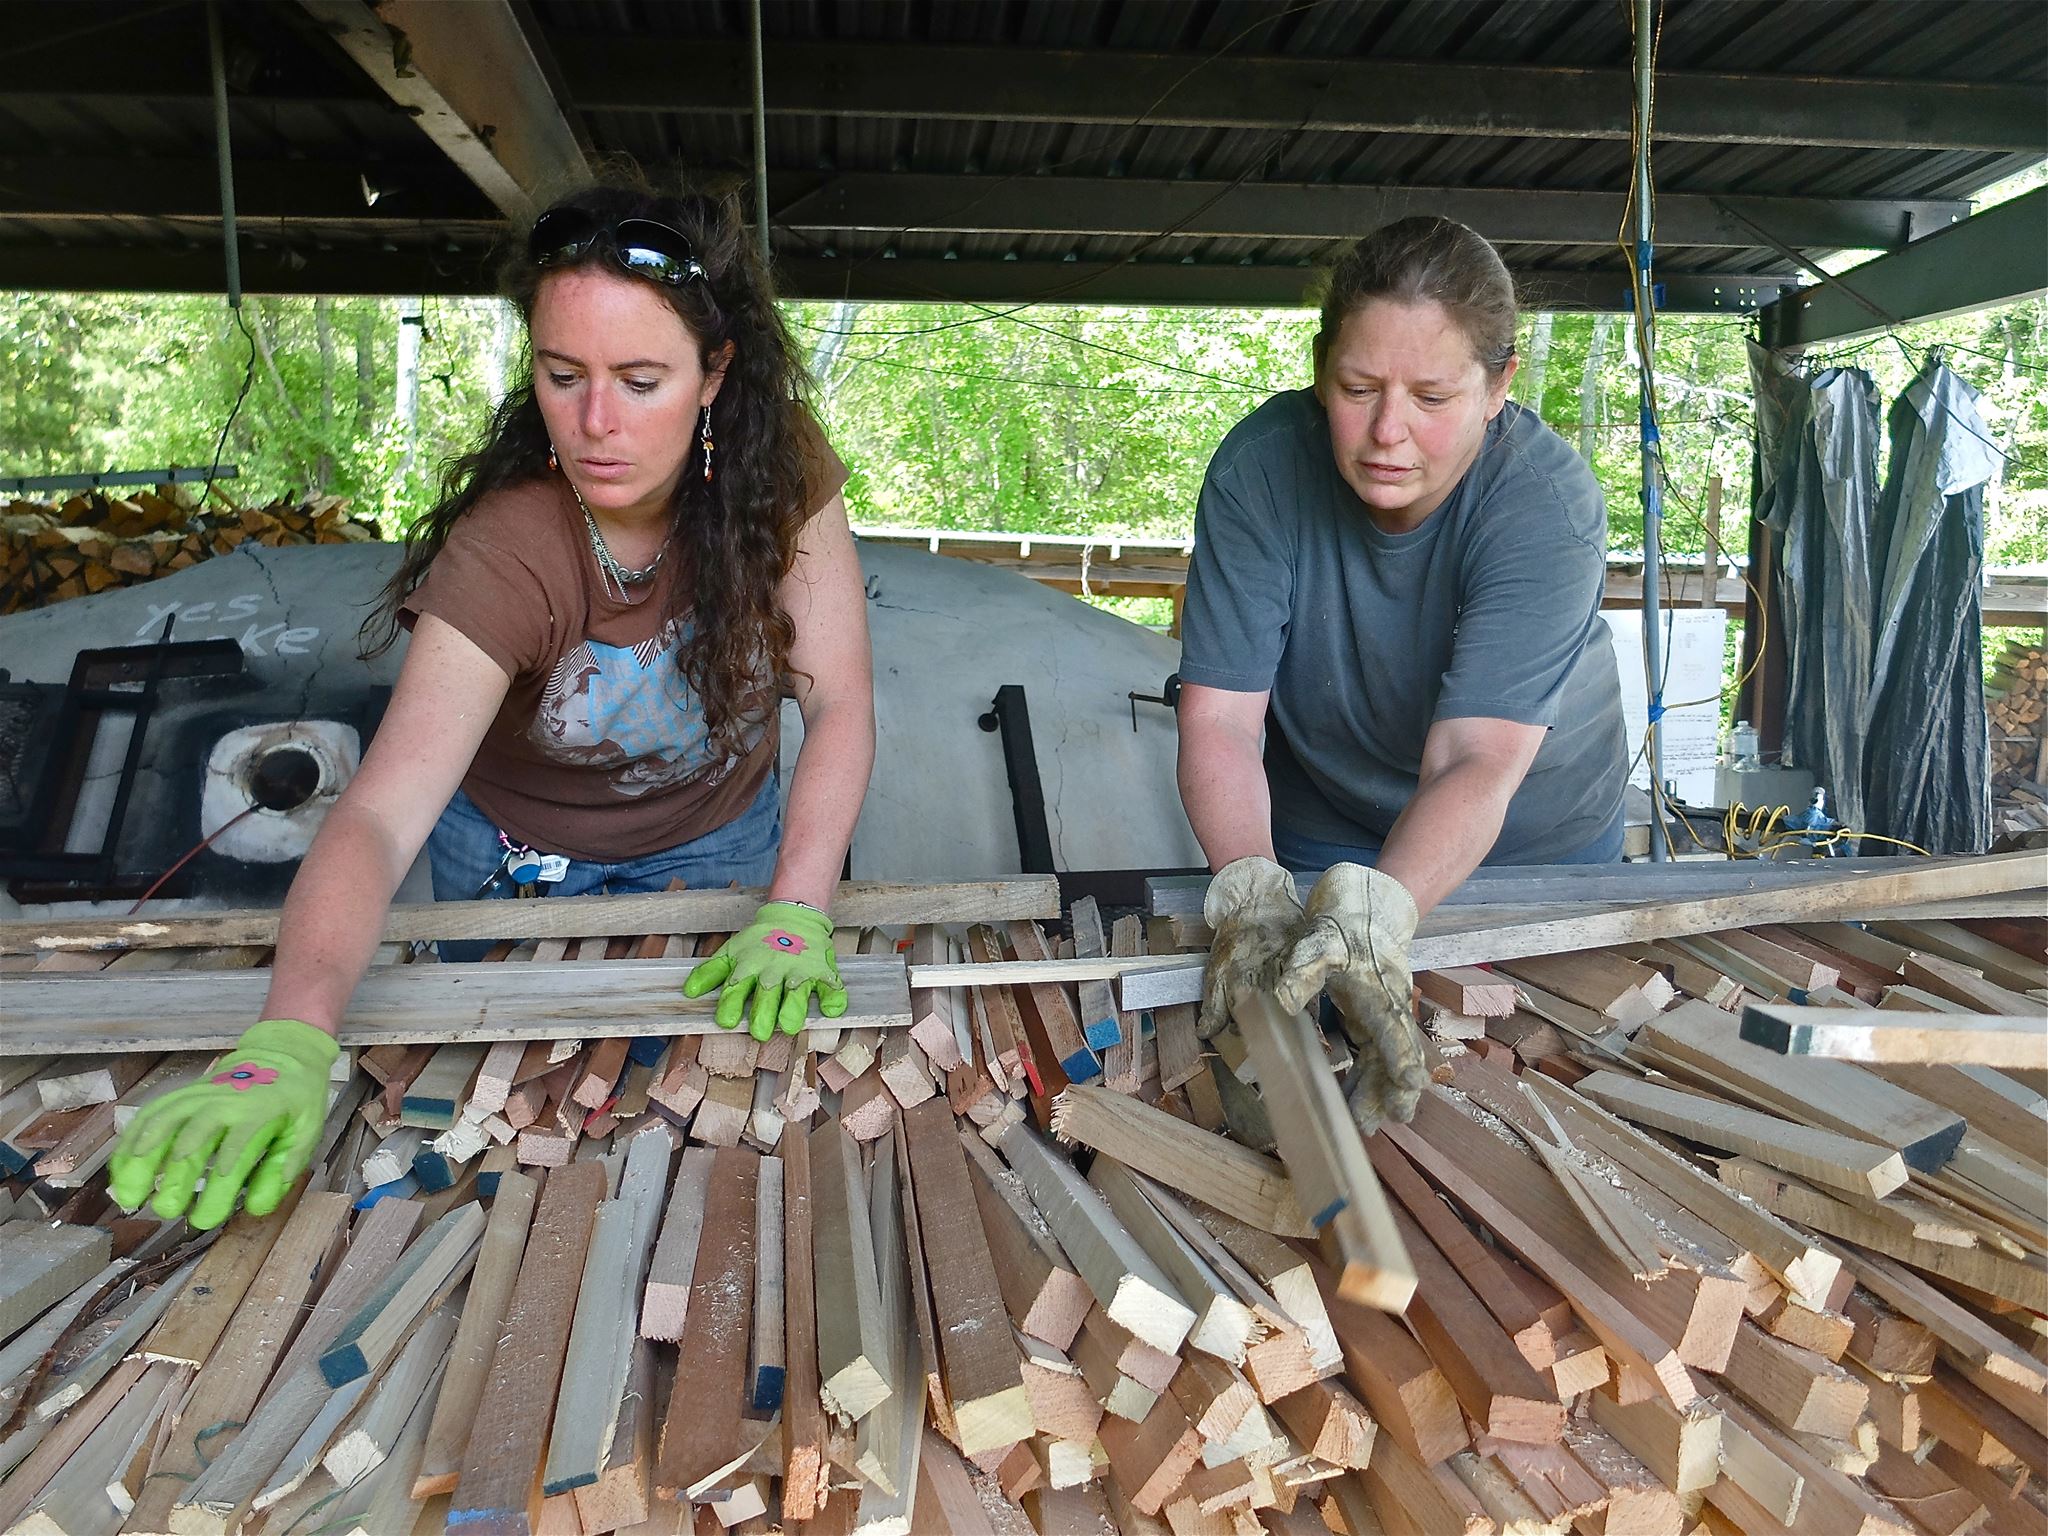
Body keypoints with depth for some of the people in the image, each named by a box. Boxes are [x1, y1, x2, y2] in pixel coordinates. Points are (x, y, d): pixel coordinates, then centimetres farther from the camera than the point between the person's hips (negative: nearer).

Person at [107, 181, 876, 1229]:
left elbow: (838, 703, -25)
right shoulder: (504, 555, -33)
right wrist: (289, 1040, -58)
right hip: (524, 858, -1)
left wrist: (796, 914, -38)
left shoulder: (783, 473, -25)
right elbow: (379, 816, -41)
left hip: (719, 836, 2)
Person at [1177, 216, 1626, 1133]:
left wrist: (1370, 915, -56)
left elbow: (1476, 764, -38)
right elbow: (1218, 721, -27)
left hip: (1531, 836, -1)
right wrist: (1252, 891, -44)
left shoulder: (1548, 504, -29)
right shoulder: (1259, 467, -24)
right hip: (1319, 829, 1)